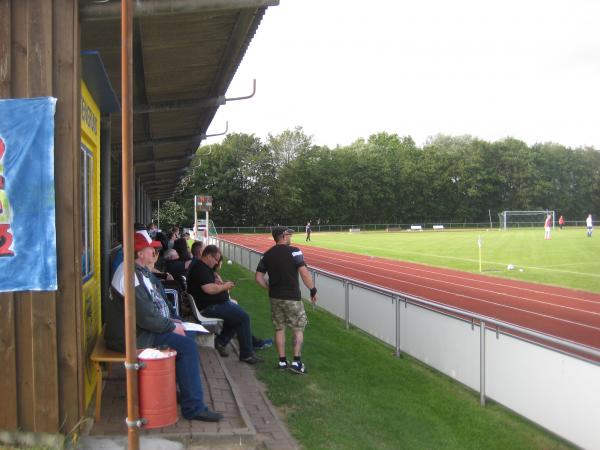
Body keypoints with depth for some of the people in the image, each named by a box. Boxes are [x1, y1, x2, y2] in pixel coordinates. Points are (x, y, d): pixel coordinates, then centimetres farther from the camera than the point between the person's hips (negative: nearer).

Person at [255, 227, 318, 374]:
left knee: (279, 329, 14)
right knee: (298, 329, 7)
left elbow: (258, 277, 6)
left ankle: (282, 361, 18)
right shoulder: (294, 251, -11)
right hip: (292, 297, -5)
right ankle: (296, 361, 3)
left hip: (275, 298, 5)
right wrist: (313, 290, -11)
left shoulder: (267, 255, 6)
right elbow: (304, 273, -20)